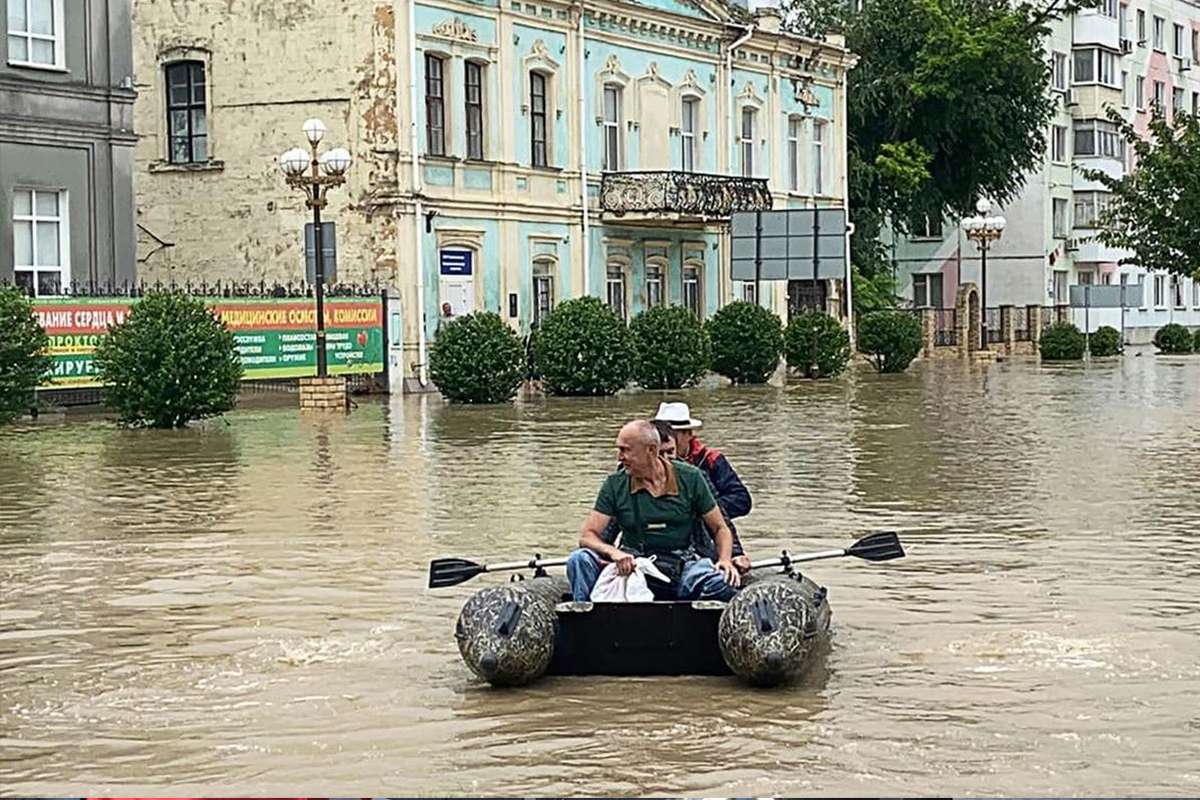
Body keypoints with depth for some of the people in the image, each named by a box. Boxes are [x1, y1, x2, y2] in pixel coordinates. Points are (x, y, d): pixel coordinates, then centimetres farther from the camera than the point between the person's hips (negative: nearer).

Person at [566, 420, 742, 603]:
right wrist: (613, 552, -24)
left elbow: (720, 529, 7)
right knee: (580, 559, -25)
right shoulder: (615, 484, 2)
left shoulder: (689, 478, 1)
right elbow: (587, 536, -2)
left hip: (681, 565, -1)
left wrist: (725, 560, -14)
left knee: (723, 583, -32)